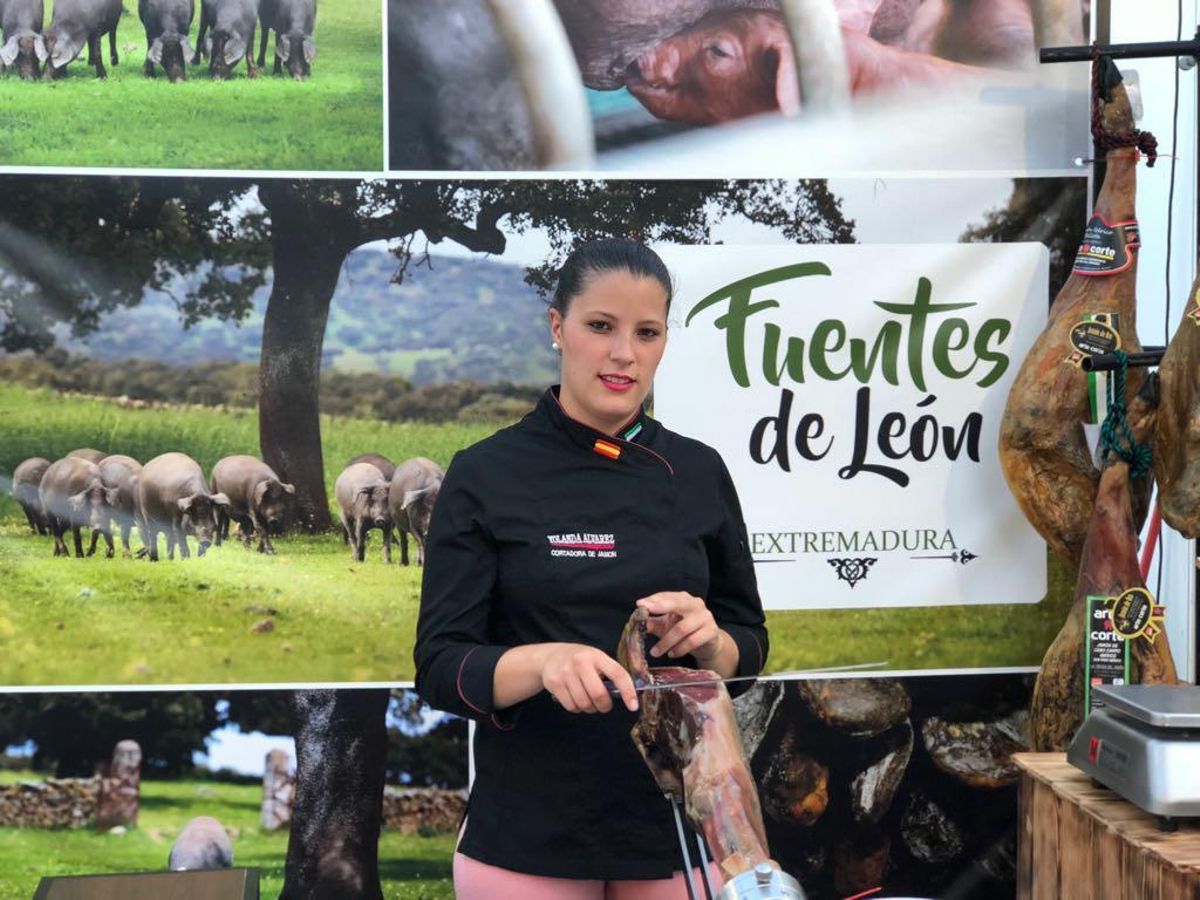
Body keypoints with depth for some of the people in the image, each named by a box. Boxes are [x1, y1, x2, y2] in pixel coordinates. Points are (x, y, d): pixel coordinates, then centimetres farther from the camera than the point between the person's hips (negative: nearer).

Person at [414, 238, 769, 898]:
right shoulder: (486, 475, -6)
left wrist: (708, 641, -15)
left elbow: (748, 646, 8)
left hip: (680, 818, 3)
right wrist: (544, 661, -29)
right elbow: (441, 666, -9)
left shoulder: (698, 473, 2)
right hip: (526, 832, -2)